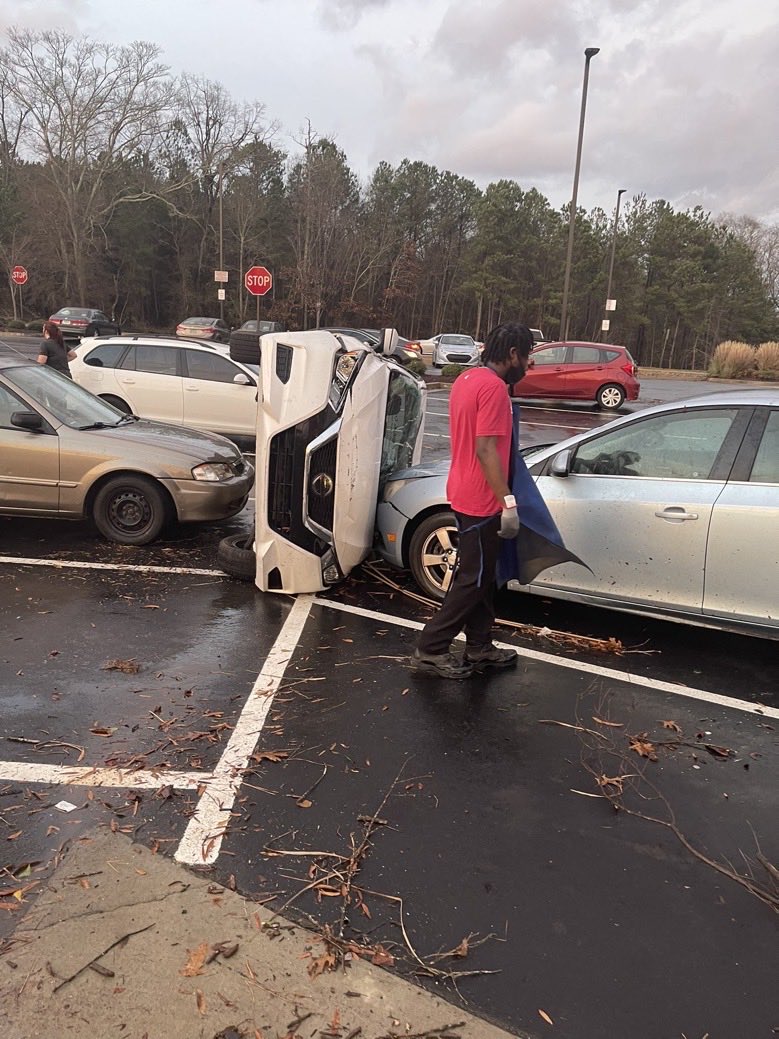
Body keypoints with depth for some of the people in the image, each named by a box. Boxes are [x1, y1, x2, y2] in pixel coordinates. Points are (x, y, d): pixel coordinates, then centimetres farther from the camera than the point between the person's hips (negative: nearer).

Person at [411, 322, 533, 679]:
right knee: (473, 579, 0)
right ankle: (430, 649, 8)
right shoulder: (493, 387, -19)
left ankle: (479, 648, 26)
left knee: (481, 575, 17)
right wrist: (508, 501, -24)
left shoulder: (468, 379, 11)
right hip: (481, 500, -10)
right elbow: (485, 448, -25)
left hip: (466, 494, 10)